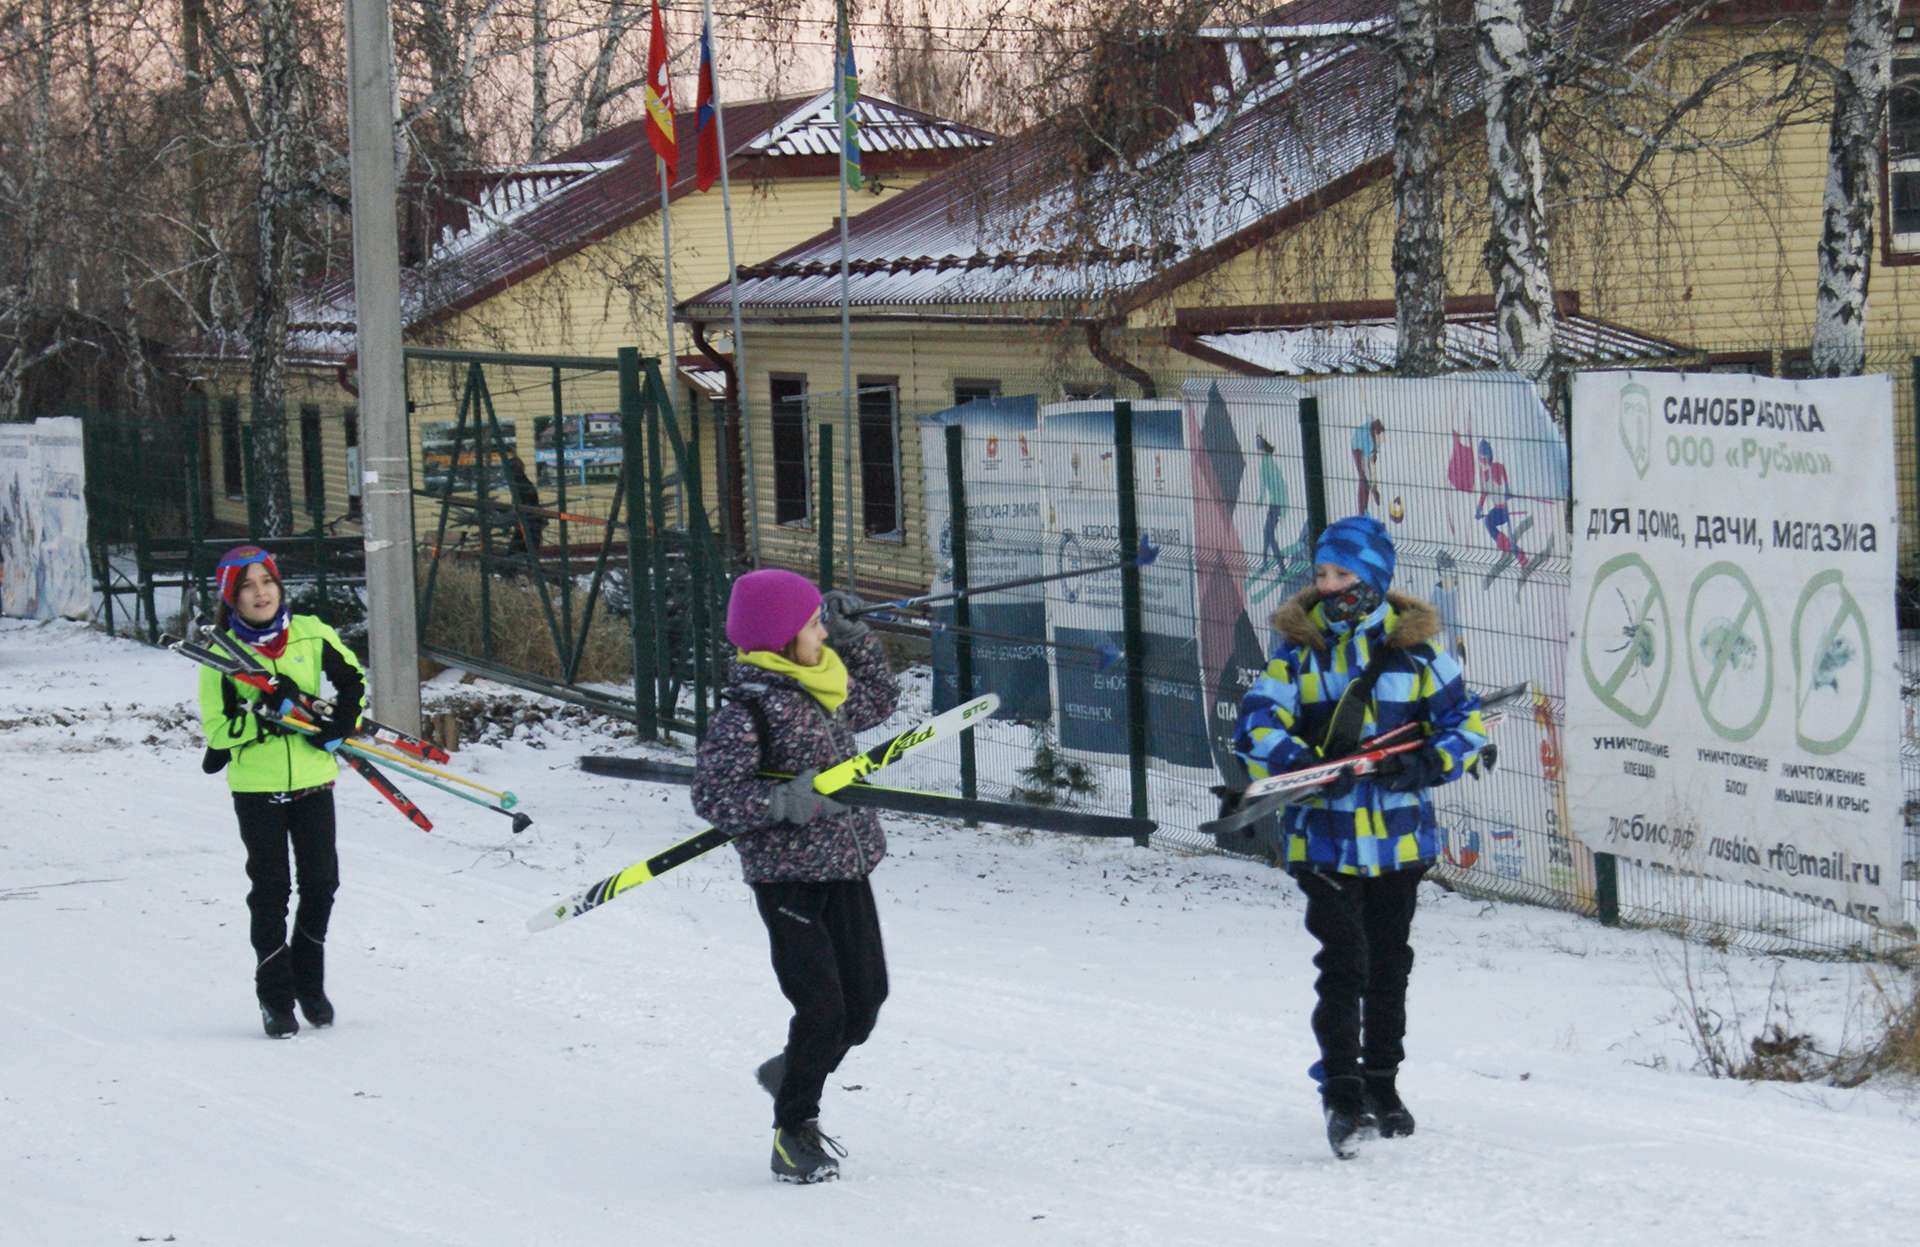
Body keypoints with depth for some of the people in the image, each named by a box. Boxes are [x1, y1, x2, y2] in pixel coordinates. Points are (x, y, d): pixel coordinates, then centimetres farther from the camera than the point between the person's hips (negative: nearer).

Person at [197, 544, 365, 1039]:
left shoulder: (311, 634, -1)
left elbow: (353, 678, 14)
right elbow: (217, 730, -9)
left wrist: (341, 724, -2)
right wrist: (265, 714, -22)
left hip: (313, 779, 2)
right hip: (256, 786, -2)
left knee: (321, 883, 6)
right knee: (271, 891, 0)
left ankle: (309, 981, 26)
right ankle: (275, 998, 9)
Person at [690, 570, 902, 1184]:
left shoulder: (822, 689, 11)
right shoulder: (747, 709, -15)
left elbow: (879, 699, 31)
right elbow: (713, 795, -20)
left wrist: (852, 635, 21)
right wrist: (784, 801, -31)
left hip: (845, 869, 8)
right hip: (789, 877, -8)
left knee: (866, 1000, 8)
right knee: (822, 1007, -11)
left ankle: (790, 1075, 33)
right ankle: (793, 1133, 5)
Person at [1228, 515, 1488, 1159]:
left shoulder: (1415, 648, 1)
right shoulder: (1298, 648, 0)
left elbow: (1465, 721, 5)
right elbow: (1257, 723, -5)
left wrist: (1425, 764, -14)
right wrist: (1303, 761, -23)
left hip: (1398, 835, 2)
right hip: (1325, 834, -2)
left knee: (1388, 964, 14)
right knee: (1343, 965, -12)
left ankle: (1381, 1085, 29)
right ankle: (1341, 1092, -7)